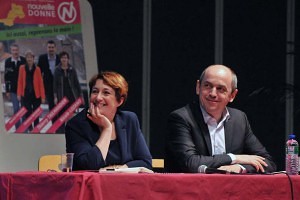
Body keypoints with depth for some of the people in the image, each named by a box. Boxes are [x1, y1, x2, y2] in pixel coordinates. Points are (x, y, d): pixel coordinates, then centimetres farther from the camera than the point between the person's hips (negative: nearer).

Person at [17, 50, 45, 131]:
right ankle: (29, 129, 6)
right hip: (26, 94, 0)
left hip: (36, 94, 0)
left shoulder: (37, 69, -2)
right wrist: (19, 94, -3)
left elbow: (41, 83, -2)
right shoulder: (22, 68, 1)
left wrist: (43, 96, -6)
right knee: (27, 113, -2)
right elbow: (20, 81, 3)